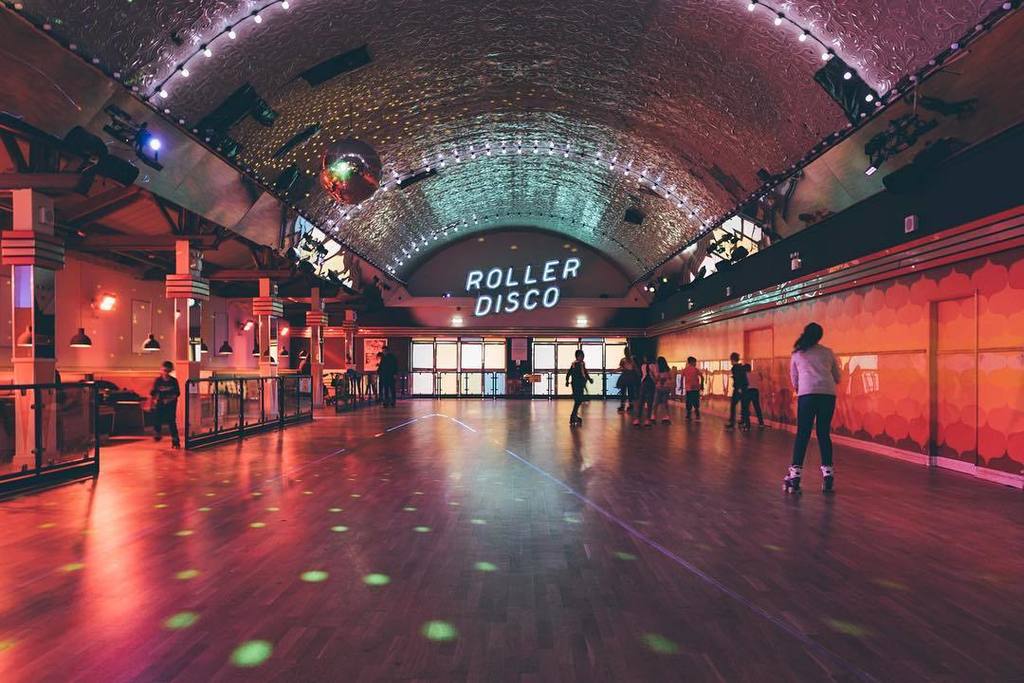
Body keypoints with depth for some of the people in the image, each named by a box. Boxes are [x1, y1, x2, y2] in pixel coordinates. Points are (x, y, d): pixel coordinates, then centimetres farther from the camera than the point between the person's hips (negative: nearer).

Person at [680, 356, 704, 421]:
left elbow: (682, 379, 5)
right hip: (695, 388, -3)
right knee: (696, 403, 0)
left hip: (687, 389, 3)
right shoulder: (696, 369, -3)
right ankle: (697, 417, -3)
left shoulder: (684, 370, 6)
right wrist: (702, 385, 1)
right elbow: (702, 377, -9)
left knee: (688, 403, 10)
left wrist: (682, 387, 13)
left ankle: (688, 416, 13)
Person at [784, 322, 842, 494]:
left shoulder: (796, 354, 15)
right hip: (828, 394, 2)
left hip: (807, 394, -2)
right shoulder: (828, 352, 17)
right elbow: (837, 378, 22)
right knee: (824, 434, 10)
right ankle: (828, 473, 8)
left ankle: (795, 475, -6)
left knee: (802, 434, 0)